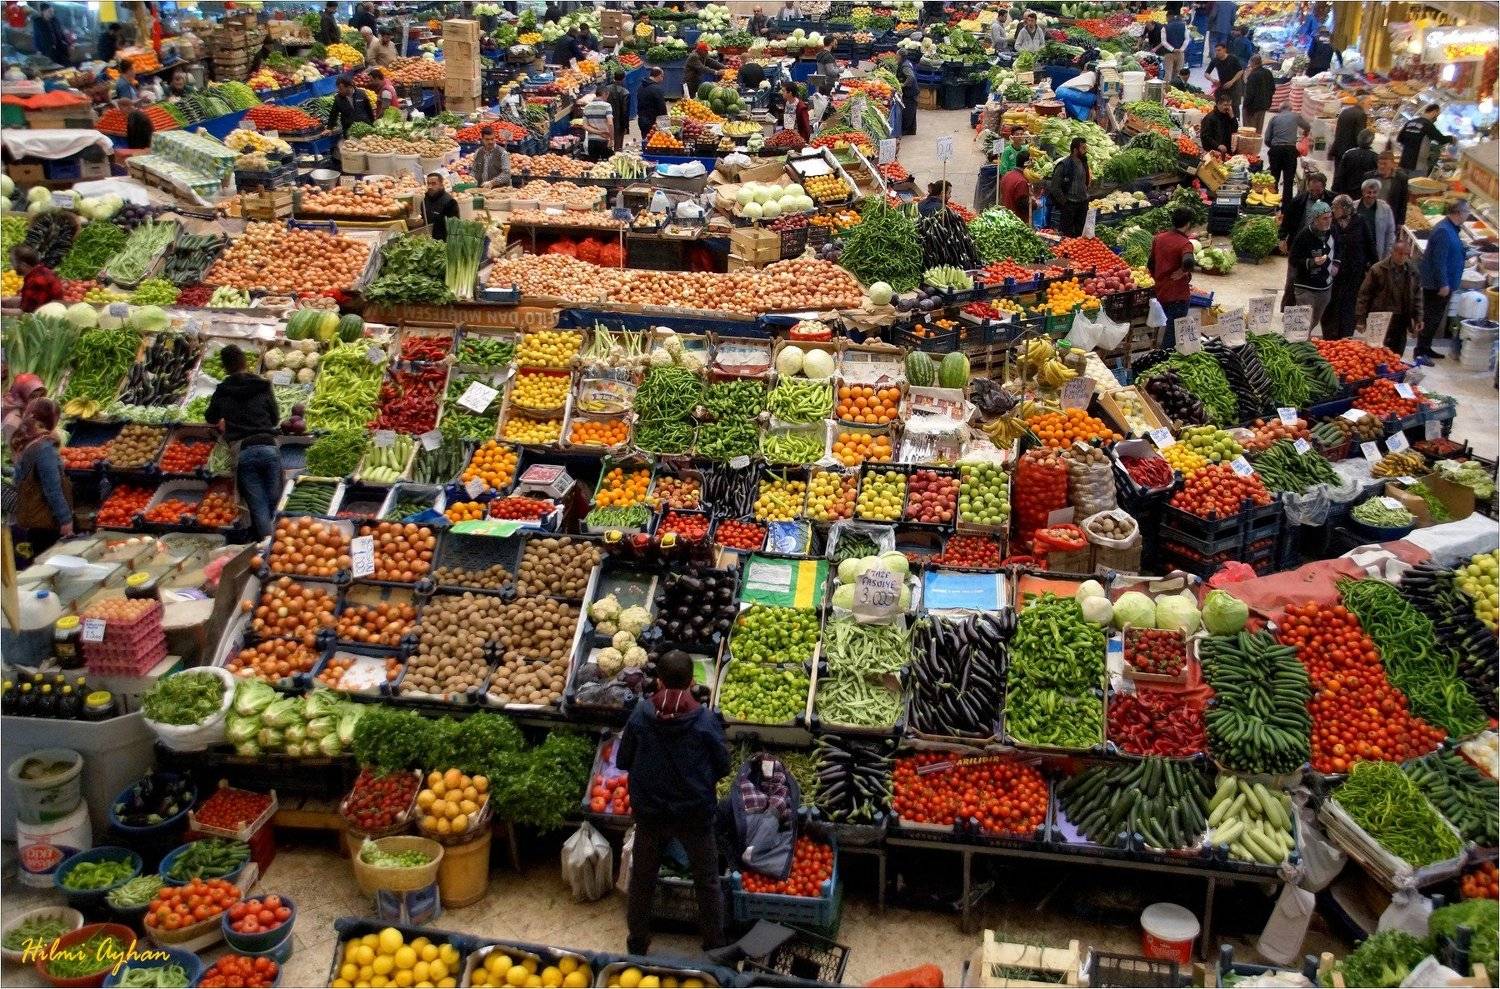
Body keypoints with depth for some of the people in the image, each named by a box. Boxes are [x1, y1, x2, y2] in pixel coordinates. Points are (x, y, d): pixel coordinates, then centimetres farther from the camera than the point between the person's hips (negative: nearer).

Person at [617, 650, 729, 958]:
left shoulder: (640, 716, -14)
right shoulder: (705, 721, -18)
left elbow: (622, 762, -2)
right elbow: (723, 767, -6)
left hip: (649, 813, 2)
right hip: (696, 814, -1)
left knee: (642, 880, 21)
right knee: (707, 883, 17)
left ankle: (637, 946, 35)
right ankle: (715, 948, 27)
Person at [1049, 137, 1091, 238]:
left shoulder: (1083, 163, 8)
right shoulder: (1064, 165, -14)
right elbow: (1054, 187, -15)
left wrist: (1085, 197, 13)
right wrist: (1064, 202, -13)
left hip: (1082, 203, 7)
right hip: (1069, 205, -7)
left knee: (1079, 233, 12)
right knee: (1066, 233, -2)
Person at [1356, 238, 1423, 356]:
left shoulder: (1412, 271, 7)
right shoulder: (1378, 269, -5)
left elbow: (1417, 296, 14)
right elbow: (1364, 295, -4)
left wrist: (1418, 319, 7)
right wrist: (1360, 320, -7)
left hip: (1401, 322, 4)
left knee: (1397, 354, 4)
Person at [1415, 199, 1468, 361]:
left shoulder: (1451, 229, 11)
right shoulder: (1443, 231, -22)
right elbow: (1439, 260, -25)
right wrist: (1443, 284, -24)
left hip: (1443, 284, 10)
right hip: (1437, 285, -10)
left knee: (1435, 318, 16)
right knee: (1431, 318, -5)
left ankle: (1425, 348, 24)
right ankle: (1420, 351, 0)